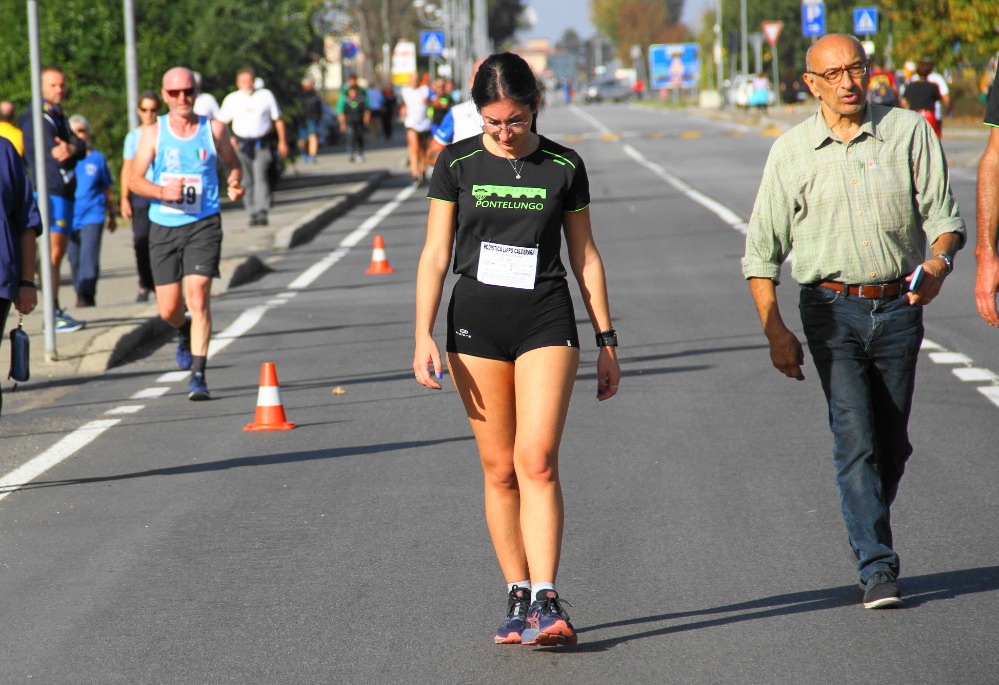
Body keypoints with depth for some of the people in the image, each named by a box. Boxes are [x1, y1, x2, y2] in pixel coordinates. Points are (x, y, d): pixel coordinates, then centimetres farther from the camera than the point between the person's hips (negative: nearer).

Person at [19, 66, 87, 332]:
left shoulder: (59, 117, 19)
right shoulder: (37, 119, -10)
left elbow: (81, 149, 3)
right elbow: (56, 154, -23)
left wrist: (71, 148, -17)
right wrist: (69, 151, -7)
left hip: (65, 193, 10)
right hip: (49, 192, -10)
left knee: (59, 252, 12)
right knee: (52, 253, -12)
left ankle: (56, 311, 17)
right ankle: (52, 316, -14)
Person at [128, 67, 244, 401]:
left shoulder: (213, 129, 2)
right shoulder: (154, 132, 0)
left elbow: (233, 163, 17)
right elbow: (135, 180, -2)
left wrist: (234, 183, -5)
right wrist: (163, 192, -21)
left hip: (203, 225, -1)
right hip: (164, 227, 2)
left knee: (198, 298, -16)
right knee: (168, 310, 5)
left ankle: (198, 375, -14)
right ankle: (184, 333, 42)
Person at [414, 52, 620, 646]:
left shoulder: (564, 168, 3)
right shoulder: (458, 164, 3)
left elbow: (586, 257, 10)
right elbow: (435, 255, 4)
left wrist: (607, 341, 10)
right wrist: (424, 335, -5)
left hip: (546, 323, -1)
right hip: (477, 324, 1)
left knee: (537, 461, -15)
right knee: (500, 470, 4)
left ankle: (546, 601, -19)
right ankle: (519, 598, 11)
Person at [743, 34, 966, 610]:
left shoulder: (909, 132, 0)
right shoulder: (792, 152, 1)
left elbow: (943, 214, -1)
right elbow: (762, 251, 5)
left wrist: (938, 262, -23)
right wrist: (774, 330, -3)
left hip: (899, 305, 2)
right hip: (832, 308, -1)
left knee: (892, 443, 9)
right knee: (855, 437, -13)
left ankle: (867, 537, 32)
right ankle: (878, 567, -13)